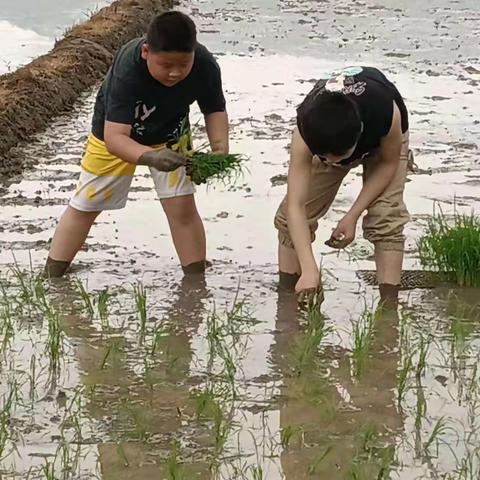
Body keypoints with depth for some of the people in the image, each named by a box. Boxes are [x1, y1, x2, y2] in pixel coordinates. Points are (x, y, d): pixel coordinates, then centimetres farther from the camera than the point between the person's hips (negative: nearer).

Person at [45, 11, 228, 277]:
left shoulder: (205, 65, -32)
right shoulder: (127, 70, -43)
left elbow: (215, 110, -15)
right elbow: (114, 138, -46)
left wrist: (220, 148, -35)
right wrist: (150, 156, -65)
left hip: (170, 135, 2)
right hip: (117, 134, -2)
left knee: (183, 206, -8)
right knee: (83, 207, 9)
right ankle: (50, 279, 22)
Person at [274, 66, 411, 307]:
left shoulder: (386, 114, -45)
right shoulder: (304, 133, -42)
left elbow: (388, 163, -22)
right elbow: (296, 206, -45)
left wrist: (352, 217, -30)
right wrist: (309, 269, -56)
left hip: (384, 140, -1)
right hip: (323, 134, 2)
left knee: (387, 215, -20)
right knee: (292, 214, -8)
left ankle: (389, 305, -18)